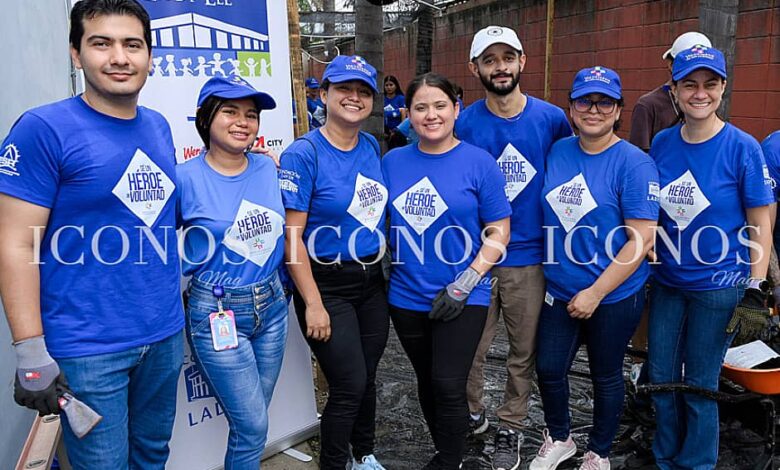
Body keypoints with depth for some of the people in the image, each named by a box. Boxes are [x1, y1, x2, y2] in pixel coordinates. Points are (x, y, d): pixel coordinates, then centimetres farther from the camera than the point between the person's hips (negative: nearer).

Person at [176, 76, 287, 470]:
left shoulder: (267, 168, 1)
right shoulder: (185, 178, -12)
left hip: (271, 305, 5)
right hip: (218, 315, -5)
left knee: (251, 421, 17)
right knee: (253, 425, 1)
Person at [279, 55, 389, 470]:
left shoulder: (372, 147, 4)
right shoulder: (304, 153, -14)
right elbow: (291, 234, -16)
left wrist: (384, 265, 9)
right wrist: (313, 303, -17)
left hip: (372, 282, 6)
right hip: (328, 286, -6)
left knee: (367, 378, 16)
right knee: (349, 385, -3)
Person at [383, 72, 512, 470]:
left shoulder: (479, 163, -7)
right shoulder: (393, 161, 3)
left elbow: (499, 231, -6)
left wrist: (463, 285, -13)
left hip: (462, 299, -4)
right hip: (407, 298, 4)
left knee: (448, 386, -6)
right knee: (427, 383, 16)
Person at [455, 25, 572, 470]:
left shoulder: (552, 118, -3)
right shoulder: (463, 124, -5)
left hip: (530, 257, 1)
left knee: (524, 352, 13)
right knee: (470, 349, 10)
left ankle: (511, 428, 34)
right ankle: (472, 415, 36)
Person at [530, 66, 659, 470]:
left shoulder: (634, 163, -14)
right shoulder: (557, 152, 1)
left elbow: (642, 240, -17)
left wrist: (596, 292, -18)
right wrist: (550, 272, 6)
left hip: (614, 295, -4)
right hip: (559, 289, 5)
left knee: (605, 375, 14)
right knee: (548, 368, 12)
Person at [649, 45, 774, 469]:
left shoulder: (742, 148, -11)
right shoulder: (661, 144, 0)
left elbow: (760, 225, -7)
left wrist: (755, 288, -11)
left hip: (718, 286, -4)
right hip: (666, 280, 4)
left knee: (699, 385, 7)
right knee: (661, 377, 14)